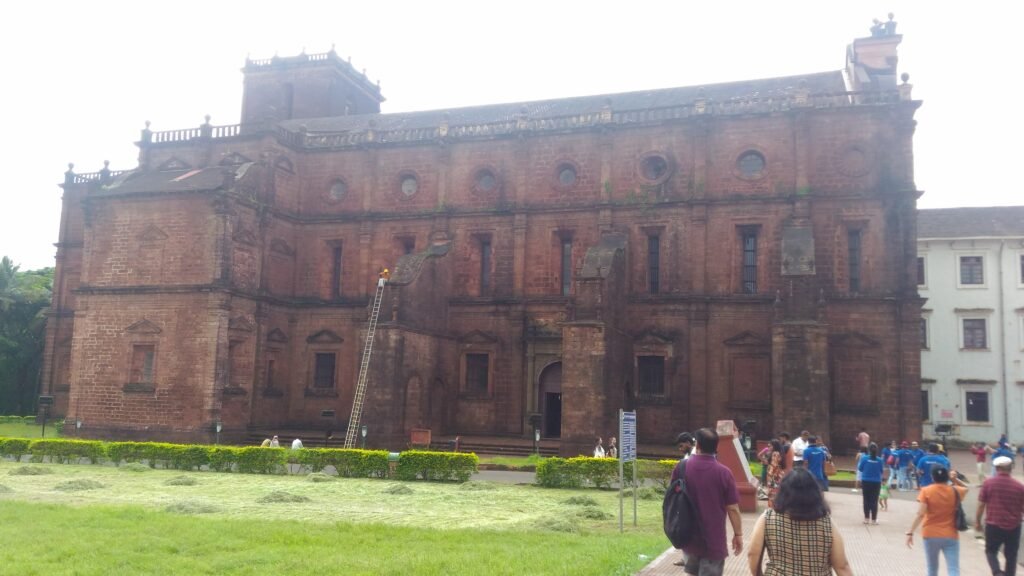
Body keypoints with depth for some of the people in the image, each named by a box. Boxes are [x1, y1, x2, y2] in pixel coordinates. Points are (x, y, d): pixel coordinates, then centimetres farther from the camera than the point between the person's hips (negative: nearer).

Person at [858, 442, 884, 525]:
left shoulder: (864, 458, -11)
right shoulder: (879, 460, -9)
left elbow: (860, 469, 0)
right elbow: (881, 471, 2)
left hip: (866, 482, 0)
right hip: (876, 482, 0)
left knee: (867, 500, 10)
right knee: (874, 501, 5)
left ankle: (867, 518, 11)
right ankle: (874, 519, 7)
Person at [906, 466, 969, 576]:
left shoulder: (926, 491, -8)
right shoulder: (955, 491, 0)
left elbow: (920, 514, -16)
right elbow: (966, 488, 26)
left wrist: (910, 532, -14)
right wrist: (955, 479, 10)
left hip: (931, 535, -1)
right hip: (951, 536, 1)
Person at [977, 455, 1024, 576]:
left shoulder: (988, 483, -7)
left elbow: (981, 504, -4)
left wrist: (977, 521, 8)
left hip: (993, 524, -1)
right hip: (1013, 526, 1)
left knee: (991, 551, 14)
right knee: (1011, 555, 15)